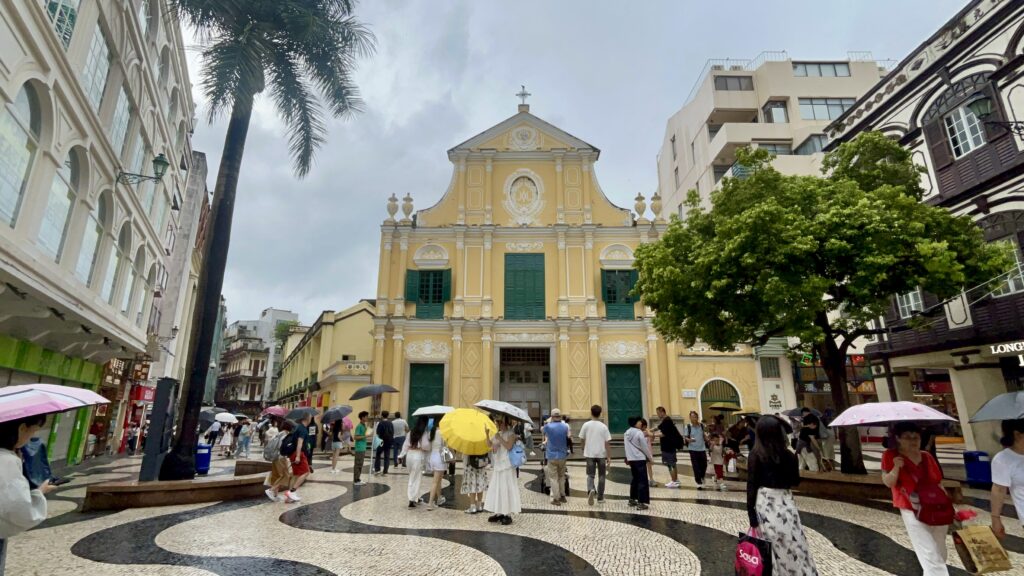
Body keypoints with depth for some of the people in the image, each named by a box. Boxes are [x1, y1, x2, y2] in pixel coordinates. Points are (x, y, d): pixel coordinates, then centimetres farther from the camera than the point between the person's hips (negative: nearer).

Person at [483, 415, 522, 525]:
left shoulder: (511, 433, -5)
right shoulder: (497, 434, 16)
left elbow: (509, 446, -19)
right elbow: (489, 444, 9)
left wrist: (499, 438, -18)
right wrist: (487, 434, -3)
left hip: (506, 466, -7)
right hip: (497, 466, 7)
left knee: (506, 489, -6)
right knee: (496, 489, 9)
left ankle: (508, 514, 0)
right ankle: (499, 513, 19)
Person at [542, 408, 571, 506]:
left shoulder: (548, 426, -12)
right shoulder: (566, 426, -6)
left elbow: (542, 429, 10)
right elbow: (568, 438, 6)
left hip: (552, 456, -3)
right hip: (563, 455, 3)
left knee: (553, 477, 4)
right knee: (561, 476, 20)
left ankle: (556, 498, 5)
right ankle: (562, 495, 28)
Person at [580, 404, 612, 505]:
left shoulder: (586, 425, -4)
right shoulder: (604, 426, -7)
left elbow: (582, 439, 5)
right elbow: (607, 443, -8)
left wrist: (584, 450, 23)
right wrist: (609, 457, -3)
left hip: (590, 454, 0)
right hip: (601, 454, 0)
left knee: (590, 475, 6)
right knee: (601, 476, 14)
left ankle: (591, 490, -21)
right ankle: (600, 497, 20)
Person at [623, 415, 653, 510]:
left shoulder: (627, 433, 7)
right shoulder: (639, 433, -14)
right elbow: (645, 447, -9)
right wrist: (651, 458, 2)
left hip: (631, 459, 7)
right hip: (640, 459, -7)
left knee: (634, 479, 19)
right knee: (642, 481, -2)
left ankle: (632, 499, 25)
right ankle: (641, 503, -3)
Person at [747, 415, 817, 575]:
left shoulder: (755, 455, -10)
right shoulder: (789, 455, -3)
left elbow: (751, 487, -11)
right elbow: (795, 481, 12)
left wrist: (752, 519, -7)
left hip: (764, 504, -3)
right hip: (786, 502, 3)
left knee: (774, 552, 8)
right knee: (795, 548, 16)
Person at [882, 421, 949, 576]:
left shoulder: (927, 457, 5)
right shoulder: (890, 456, -9)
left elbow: (939, 484, 12)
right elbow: (888, 483, -12)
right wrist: (896, 468, -28)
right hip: (912, 512, -6)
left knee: (940, 554, 17)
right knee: (930, 555, -8)